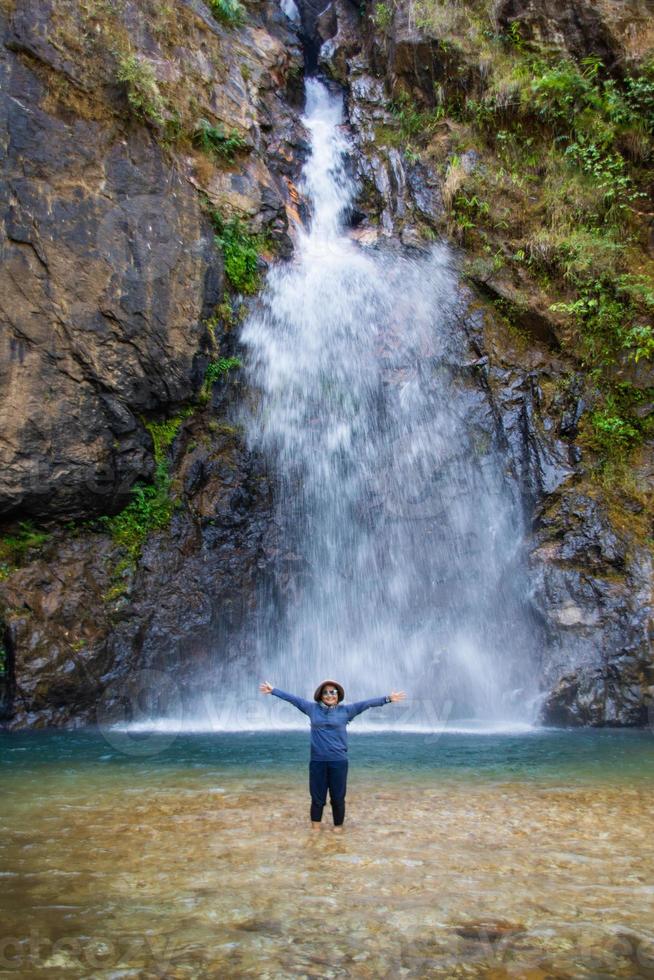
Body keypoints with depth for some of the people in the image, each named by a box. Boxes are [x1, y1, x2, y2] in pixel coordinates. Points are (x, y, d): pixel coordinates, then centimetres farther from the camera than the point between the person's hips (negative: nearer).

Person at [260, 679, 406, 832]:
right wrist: (273, 690, 10)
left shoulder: (345, 710, 0)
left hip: (338, 761, -1)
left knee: (338, 798, 7)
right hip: (317, 761, 1)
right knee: (317, 797, 8)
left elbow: (366, 703, -6)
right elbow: (293, 698, 7)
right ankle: (315, 828, 24)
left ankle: (338, 827, 24)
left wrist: (388, 698, -11)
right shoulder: (312, 708, 4)